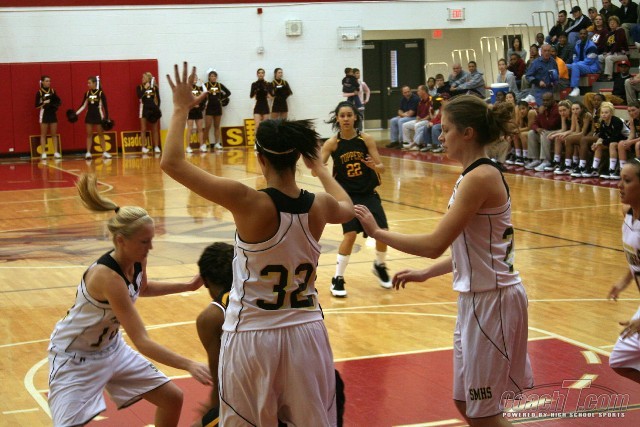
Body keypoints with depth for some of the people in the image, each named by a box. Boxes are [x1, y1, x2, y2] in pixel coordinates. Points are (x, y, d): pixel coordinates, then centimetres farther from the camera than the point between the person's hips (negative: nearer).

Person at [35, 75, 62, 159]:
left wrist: (56, 104, -9)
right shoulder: (39, 92, -5)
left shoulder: (52, 91, 7)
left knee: (54, 134, 6)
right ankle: (43, 153, 2)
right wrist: (44, 103, -24)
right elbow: (37, 105, -8)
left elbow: (59, 101, 12)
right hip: (44, 114, -4)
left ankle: (56, 152, 8)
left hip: (52, 114, 4)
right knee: (43, 134, 1)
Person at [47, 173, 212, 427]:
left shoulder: (137, 261, -12)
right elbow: (141, 342, -37)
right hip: (74, 358, -9)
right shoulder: (107, 276, -36)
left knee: (173, 399, 10)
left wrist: (188, 286, 9)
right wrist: (189, 365, -42)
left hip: (111, 347, 9)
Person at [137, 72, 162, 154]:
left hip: (153, 109, 1)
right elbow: (139, 96, -13)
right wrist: (145, 88, -15)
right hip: (144, 108, -1)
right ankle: (144, 147, 0)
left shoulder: (155, 87, 4)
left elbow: (158, 99, 6)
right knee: (143, 129, -1)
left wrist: (157, 108, -3)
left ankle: (156, 147, 7)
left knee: (155, 129, 3)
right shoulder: (140, 87, 3)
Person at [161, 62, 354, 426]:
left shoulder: (248, 202, -20)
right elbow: (347, 209, 21)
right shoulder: (319, 206, -6)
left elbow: (172, 163, -17)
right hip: (306, 331, 3)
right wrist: (321, 170, 35)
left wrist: (182, 109, -6)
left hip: (253, 337, -3)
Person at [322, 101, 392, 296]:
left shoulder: (366, 139, -8)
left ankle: (380, 266, 28)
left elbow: (382, 167, -6)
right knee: (350, 234, -18)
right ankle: (338, 279, -2)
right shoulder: (332, 143, -10)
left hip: (368, 193, 2)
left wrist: (374, 166, -28)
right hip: (347, 195, -2)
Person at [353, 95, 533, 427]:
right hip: (477, 298, 10)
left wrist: (377, 232, -15)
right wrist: (426, 274, 15)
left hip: (492, 300, -10)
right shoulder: (478, 174, 10)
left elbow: (435, 245, -24)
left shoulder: (480, 177, -19)